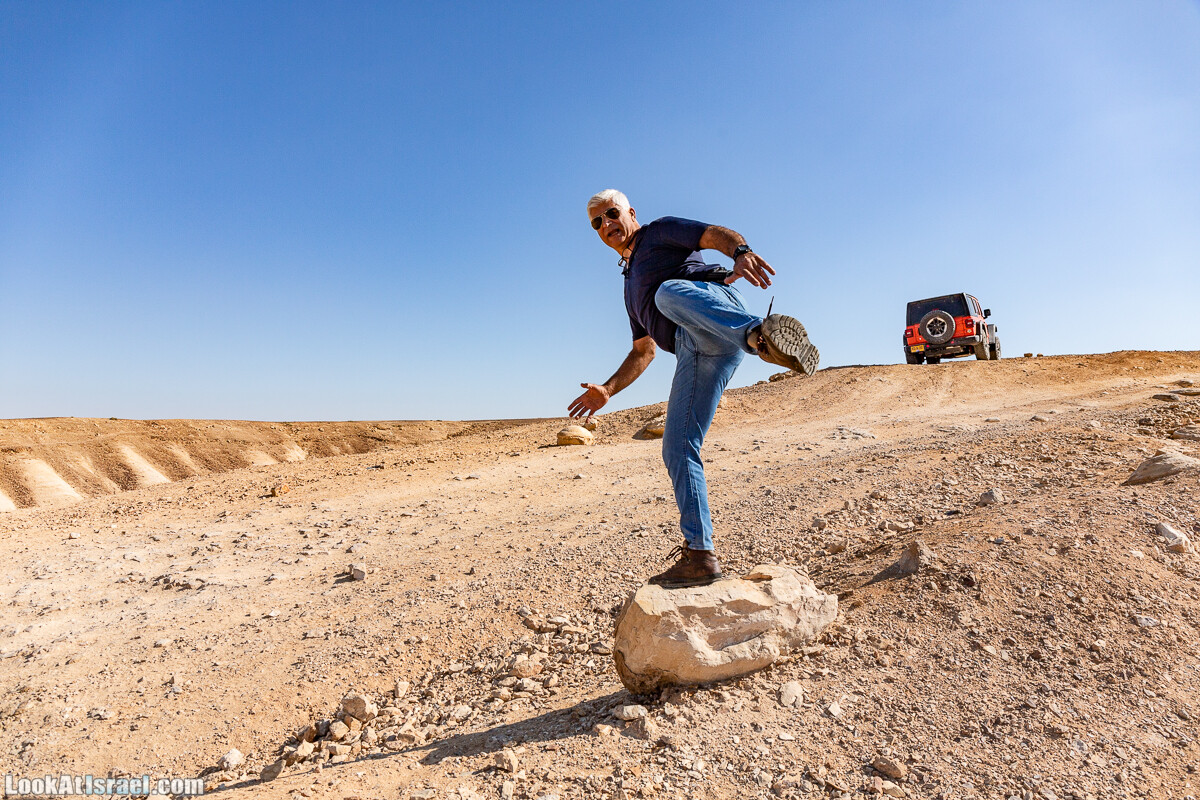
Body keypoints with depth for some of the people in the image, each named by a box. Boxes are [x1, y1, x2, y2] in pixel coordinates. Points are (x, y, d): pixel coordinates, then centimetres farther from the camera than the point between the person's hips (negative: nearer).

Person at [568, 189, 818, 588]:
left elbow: (718, 234, 4)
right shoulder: (631, 287, 40)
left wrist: (741, 252, -20)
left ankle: (759, 334, -61)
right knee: (677, 449, -2)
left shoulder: (661, 230, 22)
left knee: (669, 292, -39)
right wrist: (607, 390, 26)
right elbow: (644, 351, 38)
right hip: (695, 350, 6)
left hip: (714, 300, -6)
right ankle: (699, 556, 0)